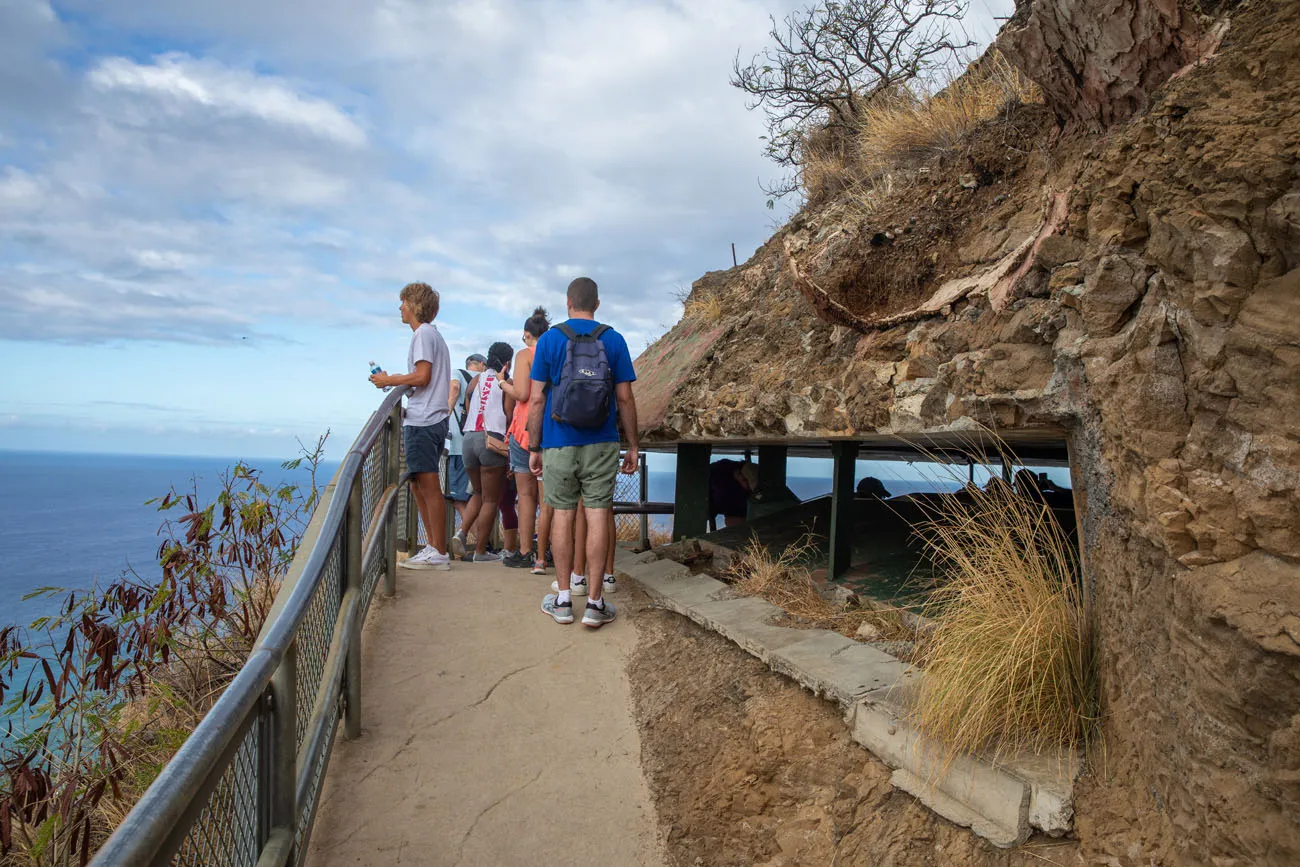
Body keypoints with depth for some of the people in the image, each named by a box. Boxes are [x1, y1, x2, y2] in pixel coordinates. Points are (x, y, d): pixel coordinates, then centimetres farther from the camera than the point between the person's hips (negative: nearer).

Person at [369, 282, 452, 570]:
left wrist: (390, 380, -6)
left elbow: (422, 376, -17)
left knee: (429, 487, -8)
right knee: (419, 485, 14)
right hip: (433, 419, 10)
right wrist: (394, 380, 21)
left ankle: (438, 553, -4)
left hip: (422, 421, -10)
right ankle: (434, 546, 19)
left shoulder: (423, 334, -8)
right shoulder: (434, 334, 22)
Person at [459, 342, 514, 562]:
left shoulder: (477, 379, 14)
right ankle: (480, 551, 6)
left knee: (479, 493, 23)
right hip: (492, 440, -5)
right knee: (491, 499, 4)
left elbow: (467, 409, 12)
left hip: (469, 438, 5)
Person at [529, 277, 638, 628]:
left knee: (562, 514, 9)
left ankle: (563, 600, 14)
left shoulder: (549, 339, 0)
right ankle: (594, 602, 3)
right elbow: (625, 399, 0)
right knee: (598, 515, 2)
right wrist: (632, 446, 7)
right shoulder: (614, 340, 2)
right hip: (601, 444, 0)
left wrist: (533, 448, 5)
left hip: (559, 444, 0)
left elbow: (537, 400, -2)